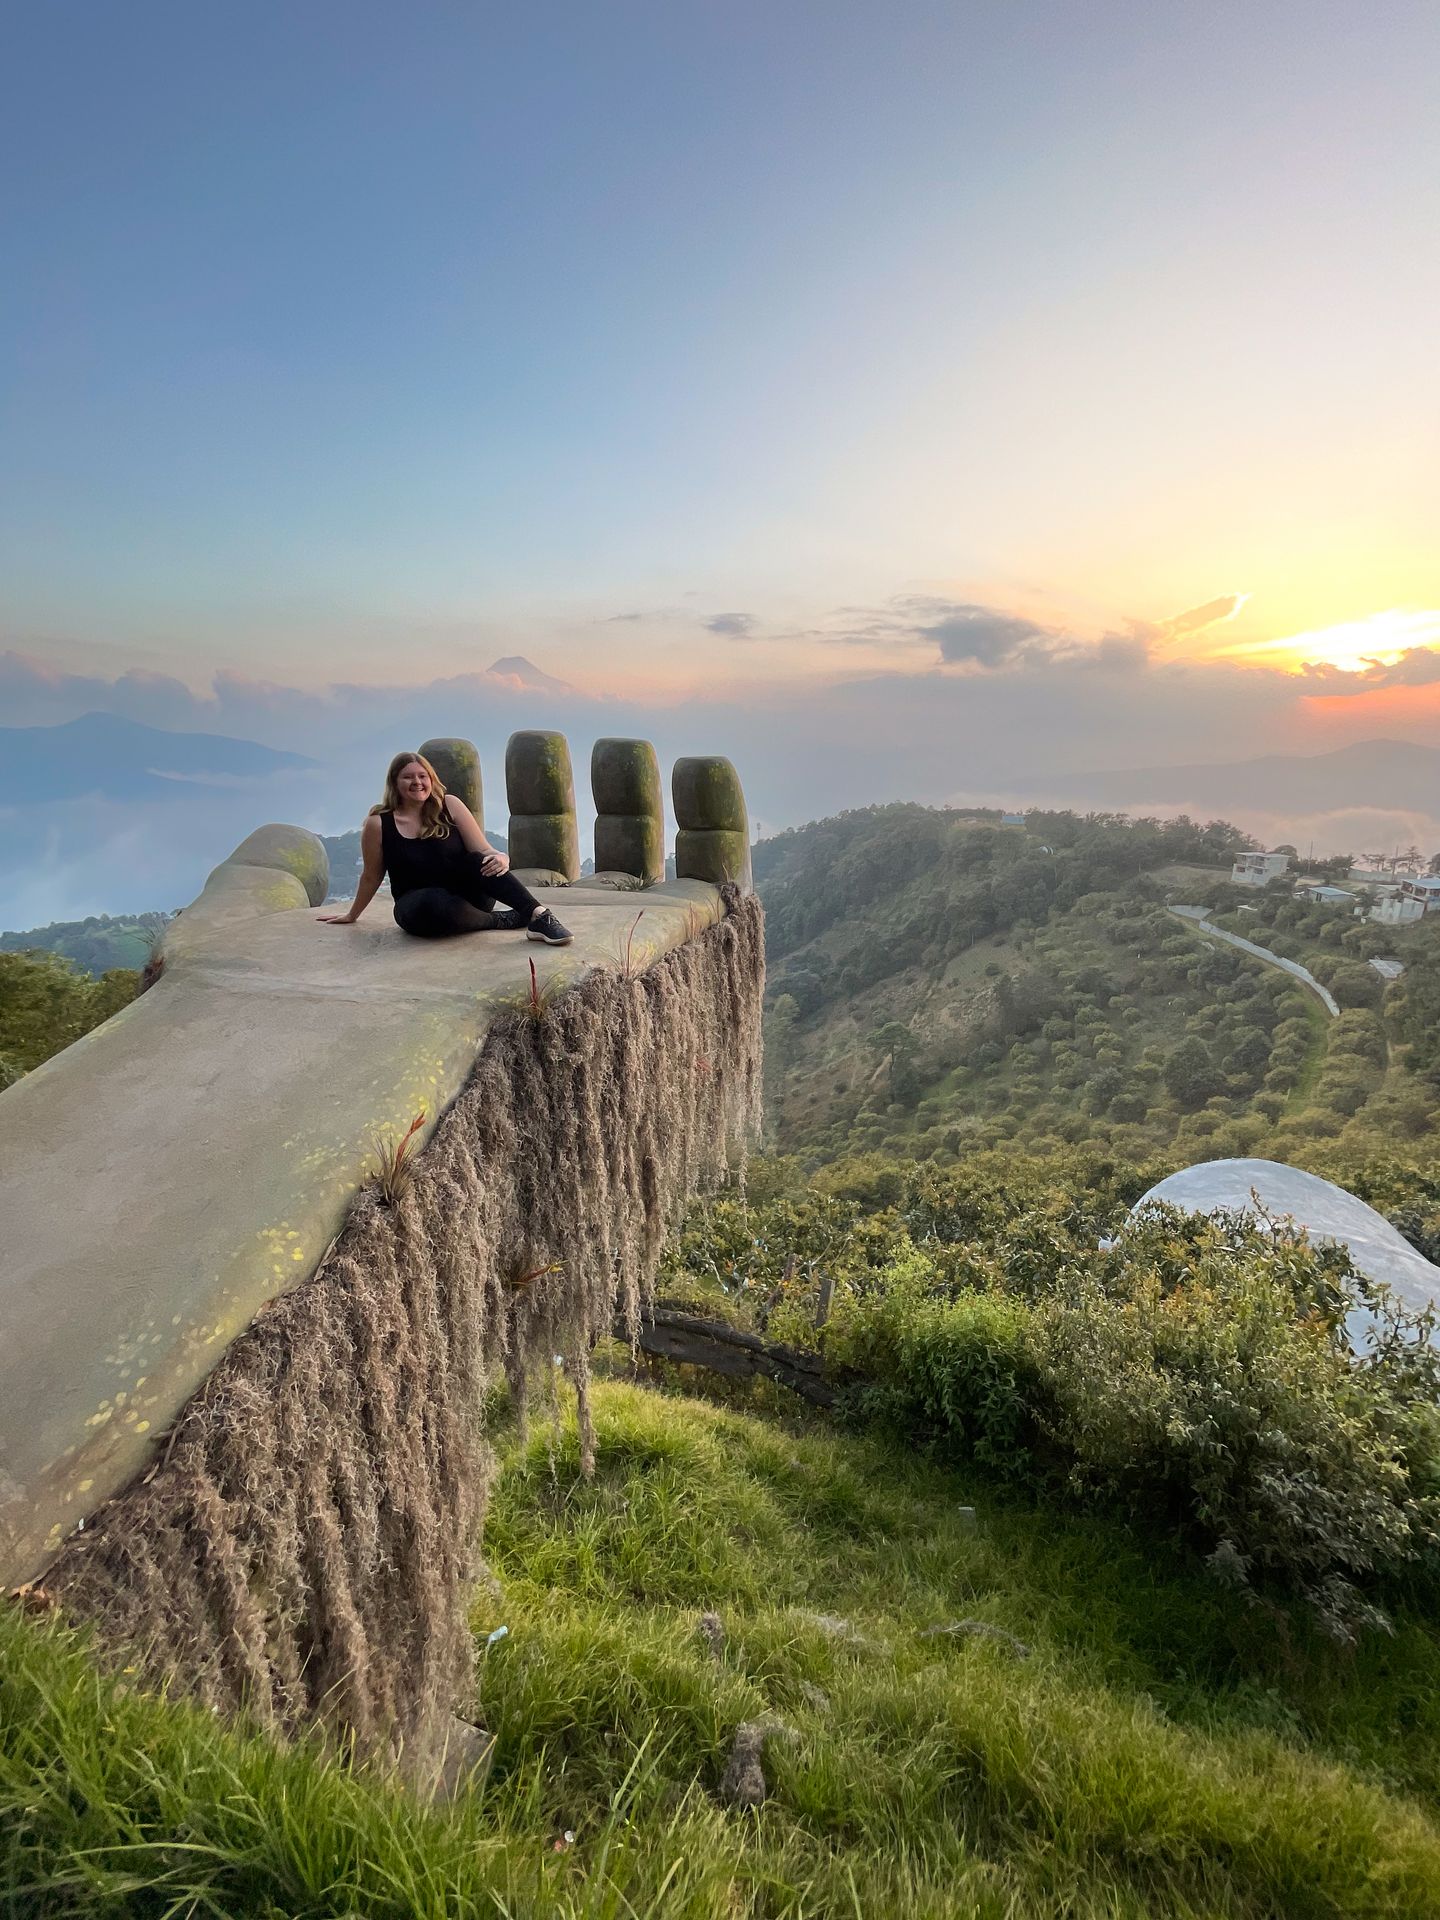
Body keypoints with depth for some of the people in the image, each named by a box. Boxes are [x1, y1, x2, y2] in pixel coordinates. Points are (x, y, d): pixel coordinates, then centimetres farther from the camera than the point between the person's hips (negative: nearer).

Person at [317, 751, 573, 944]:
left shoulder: (449, 806, -3)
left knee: (478, 862, -31)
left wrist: (501, 859, -31)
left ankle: (539, 917, -40)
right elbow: (371, 876, 7)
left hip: (467, 896, 1)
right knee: (434, 903, -38)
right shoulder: (379, 824, -6)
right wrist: (351, 916, 17)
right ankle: (502, 919, -20)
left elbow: (483, 850, -8)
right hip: (418, 907, -1)